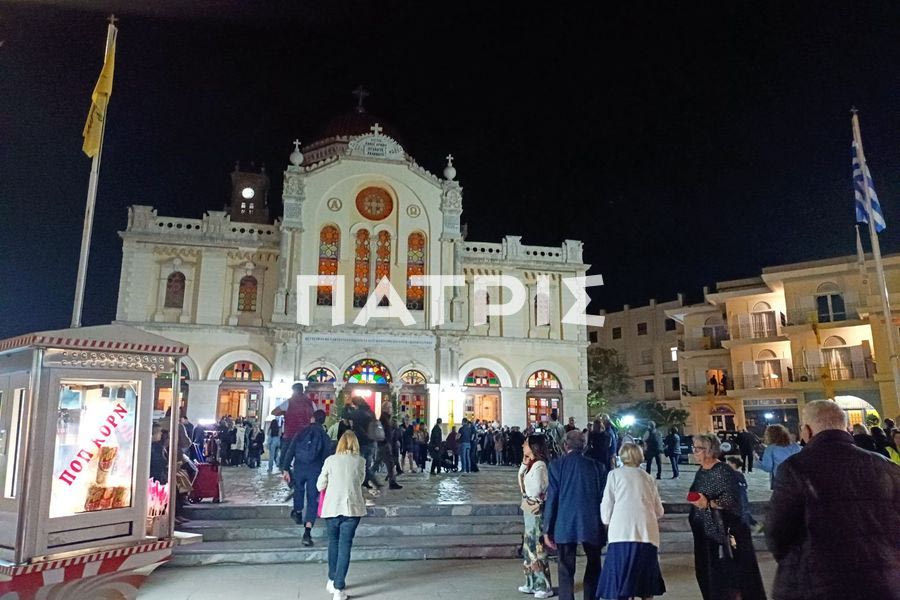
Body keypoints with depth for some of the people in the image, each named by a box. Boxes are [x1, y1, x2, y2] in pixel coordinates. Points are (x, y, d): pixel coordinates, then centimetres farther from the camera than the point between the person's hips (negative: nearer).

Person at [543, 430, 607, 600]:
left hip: (564, 526, -1)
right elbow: (603, 499, 3)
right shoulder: (598, 467, 1)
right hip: (592, 526, 1)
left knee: (566, 570, 5)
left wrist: (547, 530, 3)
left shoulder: (556, 465, -3)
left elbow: (551, 499, -4)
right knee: (593, 568, 19)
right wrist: (604, 529, 13)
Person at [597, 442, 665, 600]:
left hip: (622, 533, -4)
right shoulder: (648, 478, 19)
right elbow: (659, 512, 21)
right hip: (648, 534, 4)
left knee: (619, 584, -1)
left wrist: (606, 522, 23)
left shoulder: (615, 474, 9)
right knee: (646, 581, 14)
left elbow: (606, 506, 5)